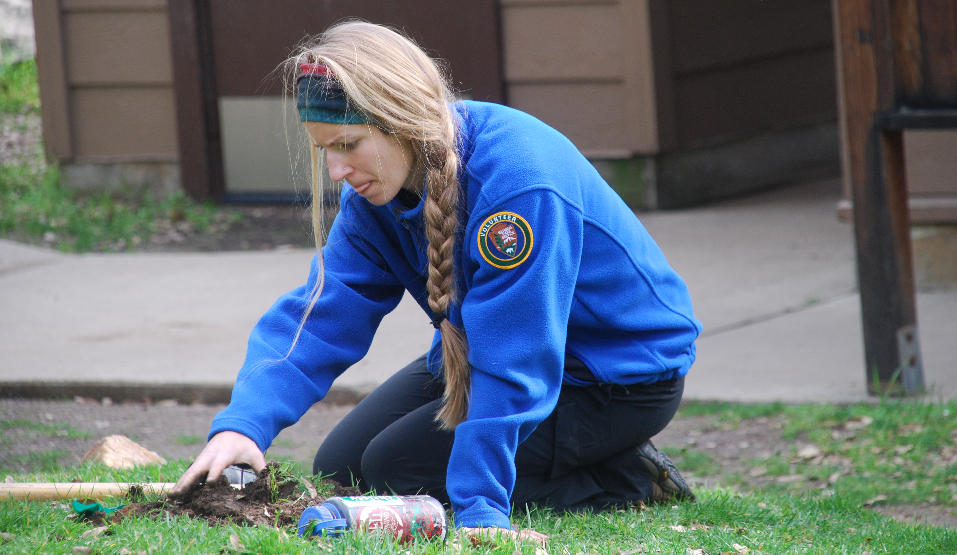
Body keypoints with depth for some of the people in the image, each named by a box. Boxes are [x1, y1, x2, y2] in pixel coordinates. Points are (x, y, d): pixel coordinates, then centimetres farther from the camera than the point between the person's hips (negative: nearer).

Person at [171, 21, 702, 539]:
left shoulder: (517, 178, -35)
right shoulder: (376, 191, -8)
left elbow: (511, 361, -36)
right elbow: (323, 314, -12)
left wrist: (479, 506, -37)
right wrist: (244, 421, -29)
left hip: (618, 380, -9)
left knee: (396, 469, -16)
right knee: (340, 466, 7)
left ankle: (627, 481, -7)